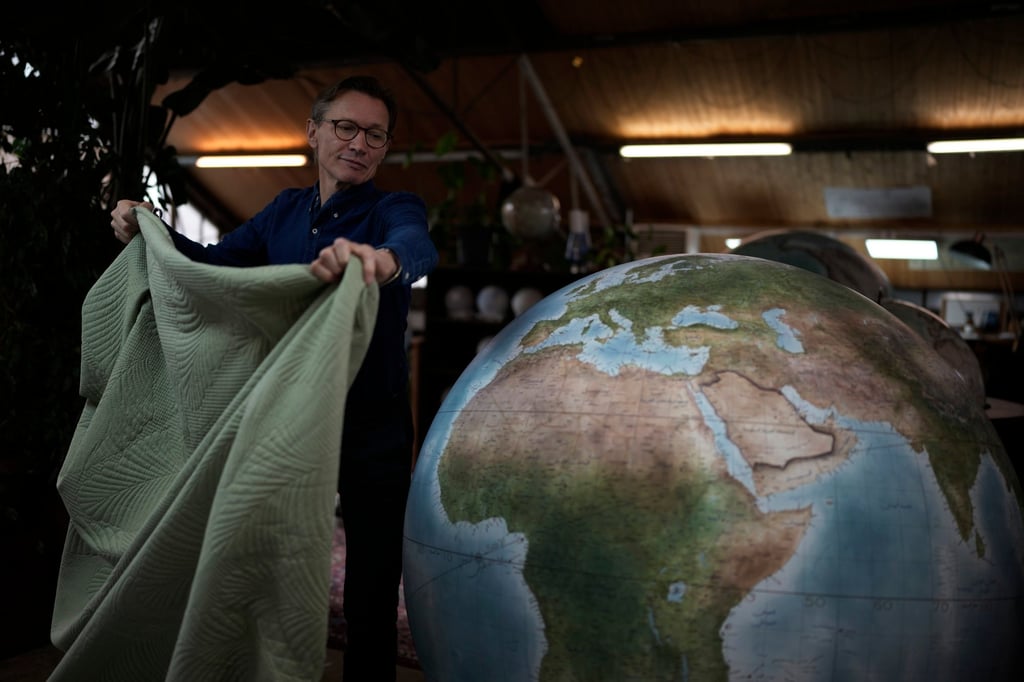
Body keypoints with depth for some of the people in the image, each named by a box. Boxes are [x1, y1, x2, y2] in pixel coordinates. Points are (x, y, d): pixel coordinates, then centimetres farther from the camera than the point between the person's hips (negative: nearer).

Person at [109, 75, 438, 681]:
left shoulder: (392, 210, -8)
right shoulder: (286, 211, 8)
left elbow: (418, 245, -32)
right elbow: (215, 262, 18)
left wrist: (382, 259, -56)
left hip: (373, 432, -4)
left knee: (371, 596, 5)